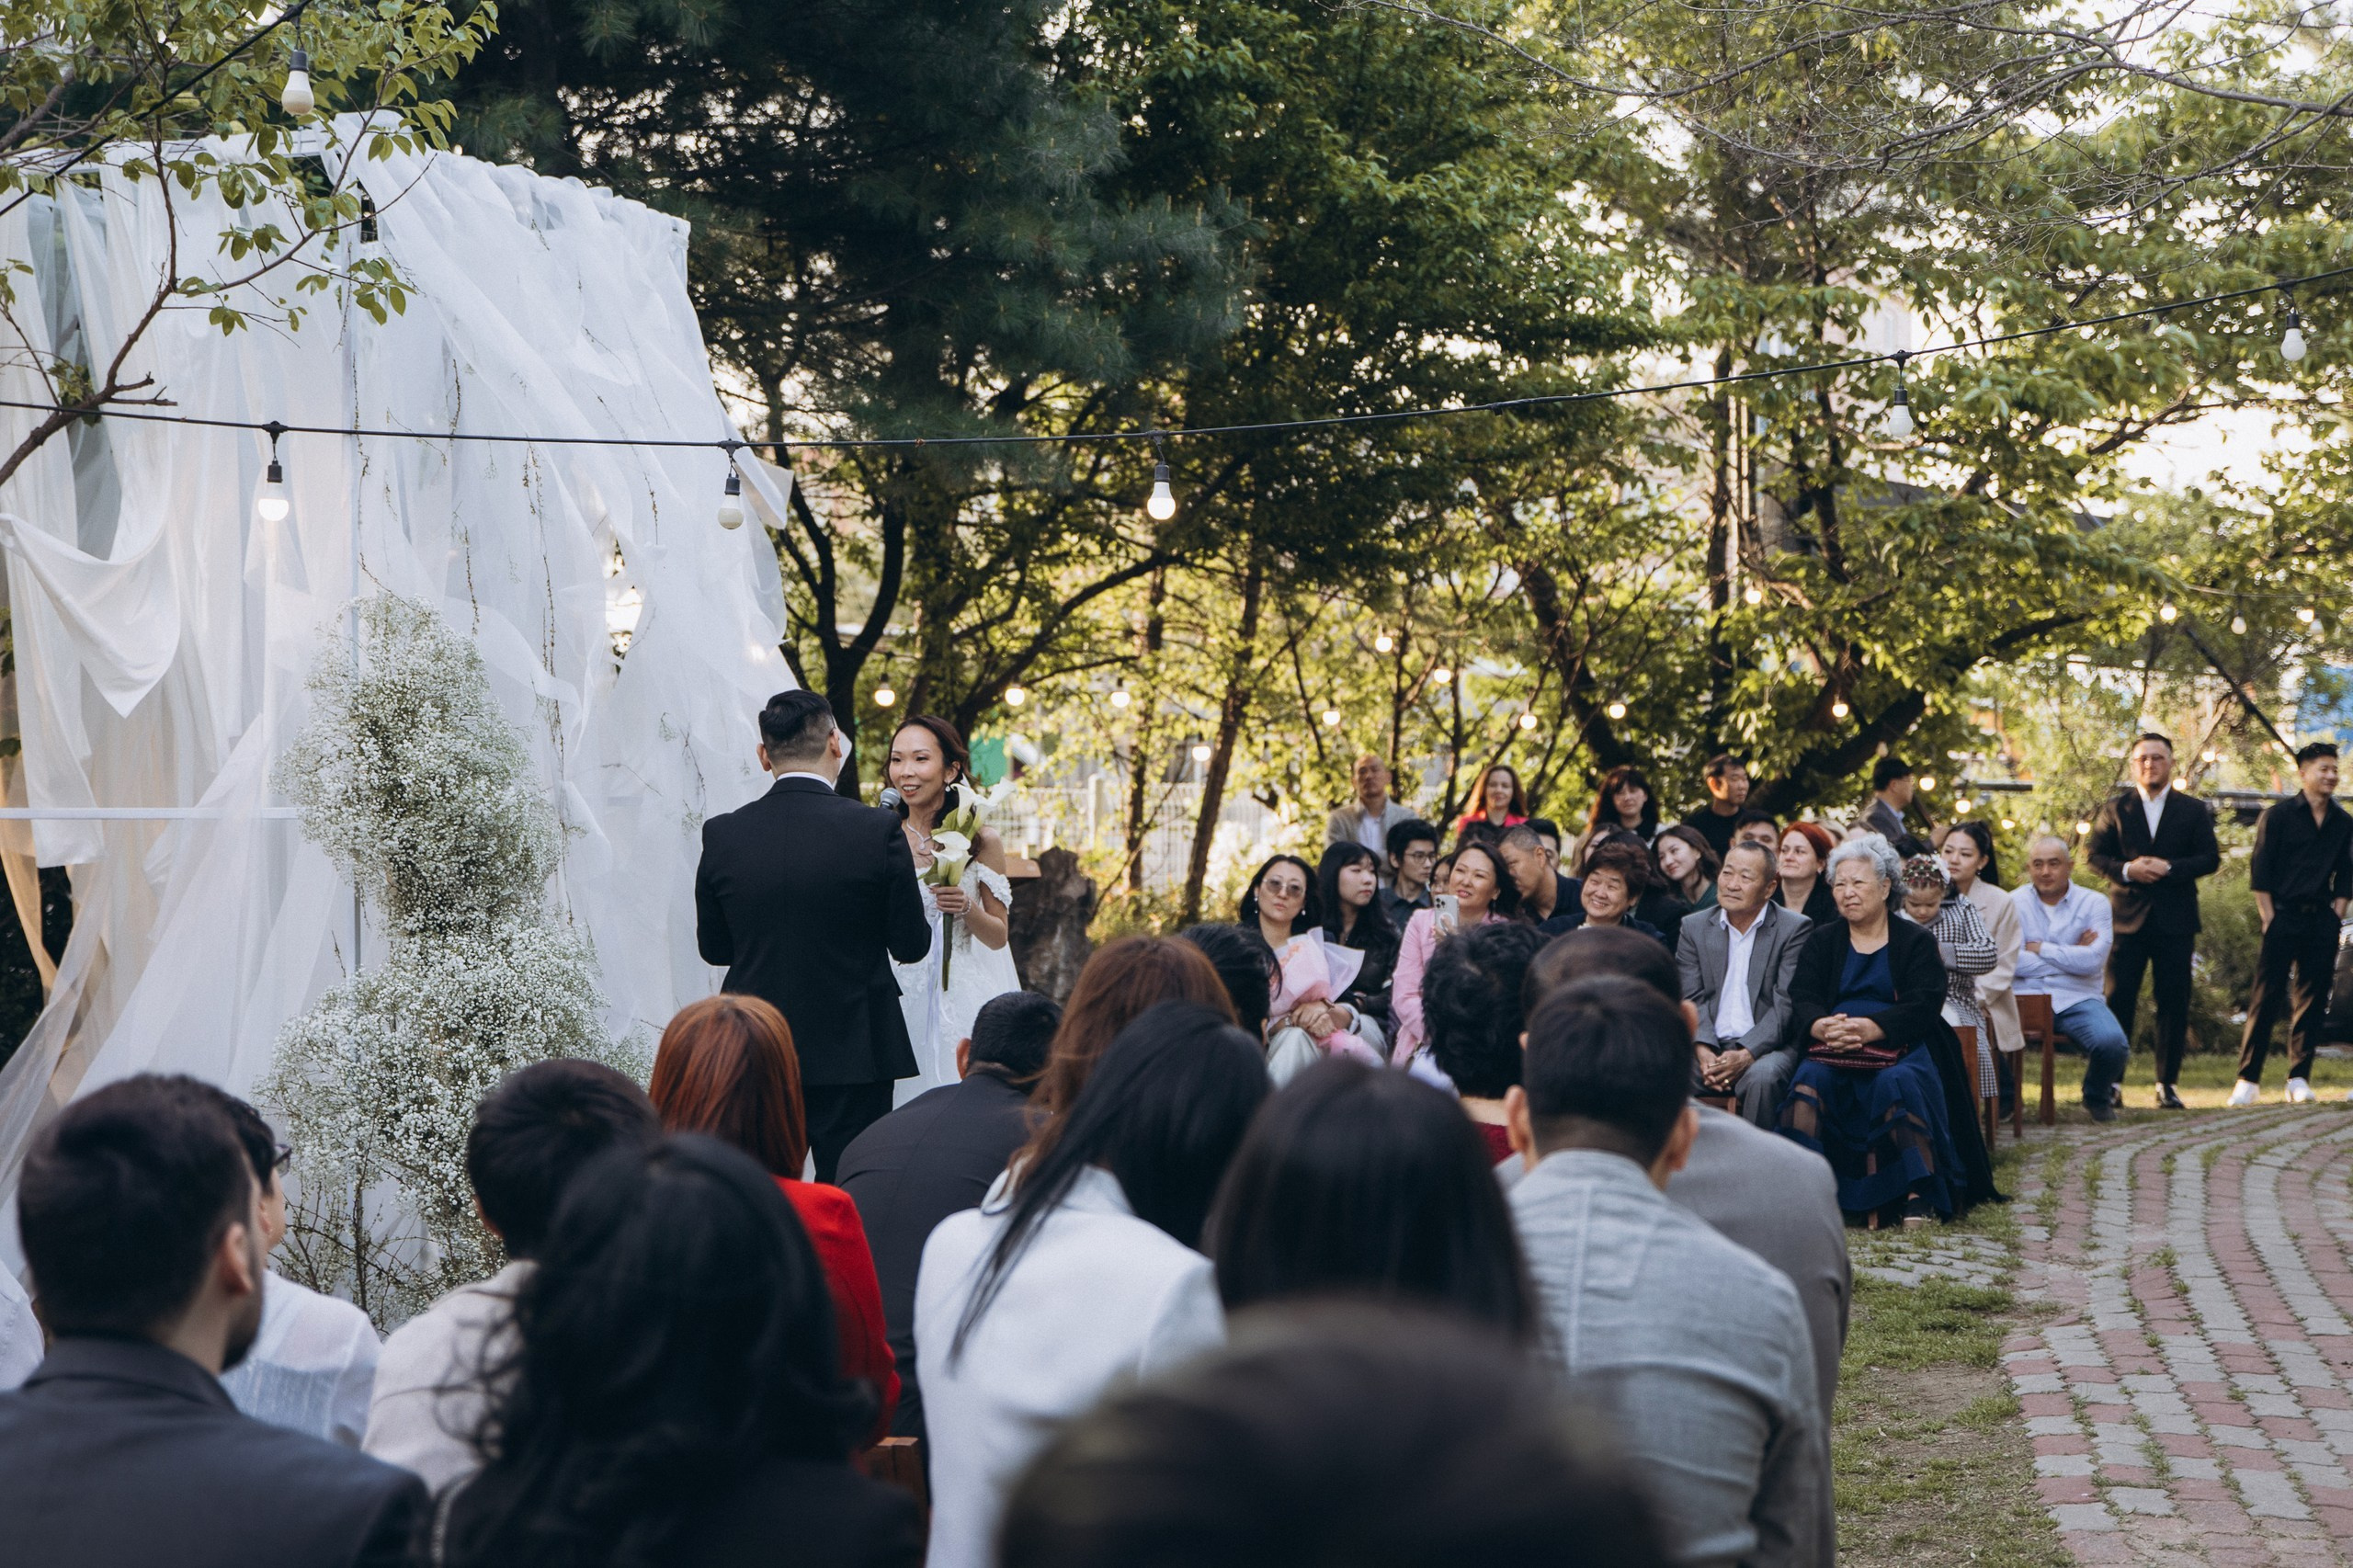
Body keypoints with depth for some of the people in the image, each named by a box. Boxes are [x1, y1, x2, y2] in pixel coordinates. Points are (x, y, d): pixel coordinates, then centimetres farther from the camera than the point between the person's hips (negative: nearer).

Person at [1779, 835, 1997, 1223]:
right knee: (1810, 1080, -31)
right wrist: (1821, 1026, -22)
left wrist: (1872, 1028, -24)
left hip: (1899, 1046, -2)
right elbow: (1802, 998, 4)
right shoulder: (1821, 942, 19)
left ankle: (1918, 1194, -32)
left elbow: (1924, 1005, -5)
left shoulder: (1916, 941, 10)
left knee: (1900, 1082, -35)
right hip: (1833, 1049, 2)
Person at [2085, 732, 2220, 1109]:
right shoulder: (2114, 808, 9)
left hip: (2176, 919, 0)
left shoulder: (2194, 810, 8)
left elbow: (2210, 859, 1)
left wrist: (2170, 867, -15)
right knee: (2118, 999, -3)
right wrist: (2126, 870, -14)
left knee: (2173, 1003, 2)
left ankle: (2167, 1084, 9)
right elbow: (2094, 853, 5)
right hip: (2127, 917, 0)